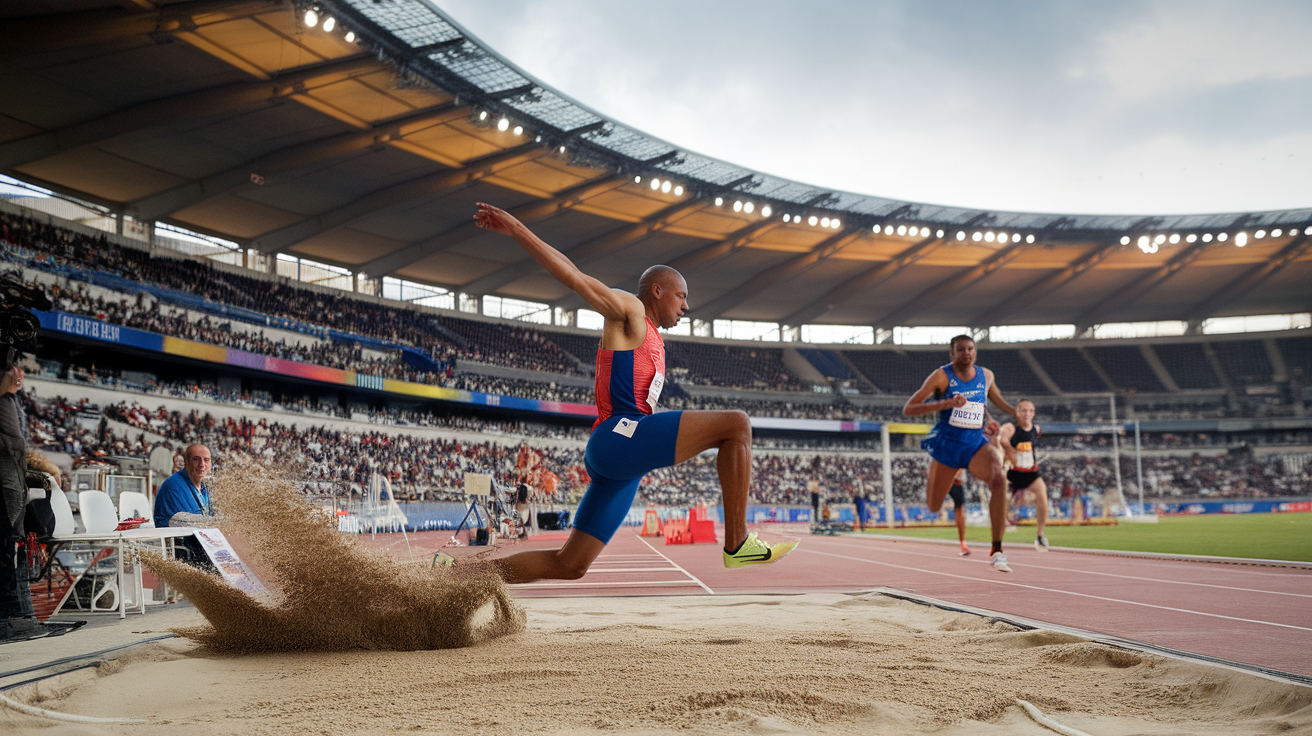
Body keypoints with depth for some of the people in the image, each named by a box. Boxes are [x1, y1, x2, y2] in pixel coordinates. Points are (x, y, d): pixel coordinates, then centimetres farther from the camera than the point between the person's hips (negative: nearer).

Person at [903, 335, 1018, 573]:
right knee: (933, 508, 9)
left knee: (998, 480, -31)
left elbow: (996, 398, 28)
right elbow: (908, 409, -16)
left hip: (977, 444, 2)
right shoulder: (942, 376, -10)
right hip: (946, 445, -2)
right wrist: (946, 403, -27)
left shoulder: (986, 375, 4)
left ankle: (997, 551, -27)